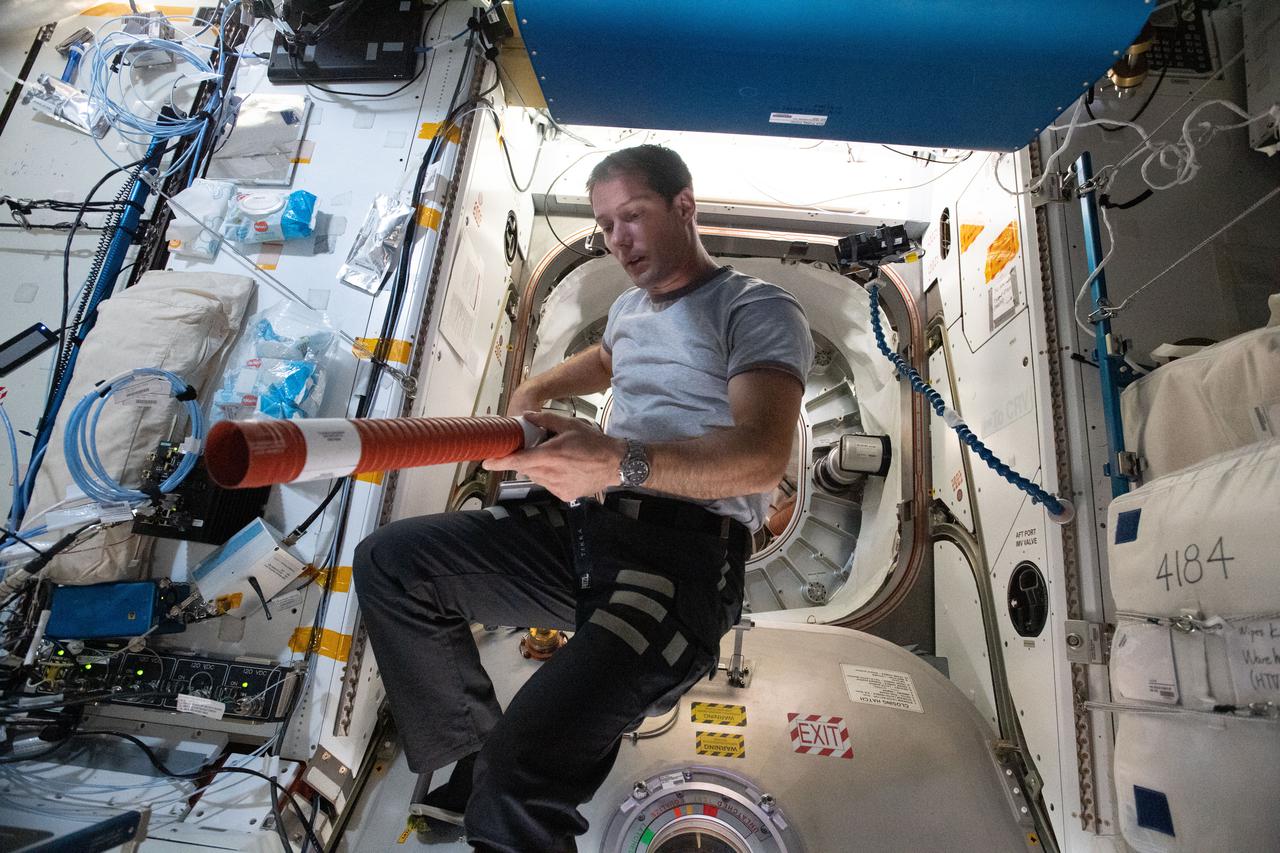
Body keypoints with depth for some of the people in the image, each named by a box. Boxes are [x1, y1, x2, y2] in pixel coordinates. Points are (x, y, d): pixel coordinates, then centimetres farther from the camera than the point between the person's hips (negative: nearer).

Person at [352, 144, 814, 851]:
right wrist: (534, 392, 25)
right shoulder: (629, 306, 23)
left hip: (685, 551, -8)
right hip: (585, 528, 8)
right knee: (388, 562, 1)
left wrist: (621, 462, -32)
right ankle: (473, 766, 7)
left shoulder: (757, 309, -2)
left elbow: (761, 458, -17)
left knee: (522, 766, -29)